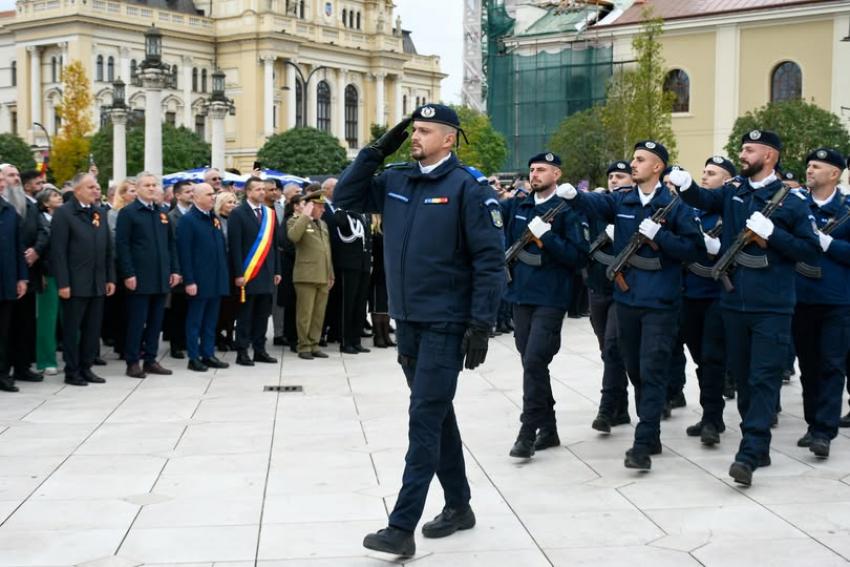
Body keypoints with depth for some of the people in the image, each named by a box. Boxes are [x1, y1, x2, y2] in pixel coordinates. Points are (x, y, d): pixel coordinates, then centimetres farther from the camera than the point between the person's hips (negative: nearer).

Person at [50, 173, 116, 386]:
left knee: (93, 328, 10)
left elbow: (108, 248, 14)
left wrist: (110, 278, 9)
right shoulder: (64, 213, -7)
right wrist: (63, 283, -16)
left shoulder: (100, 213, 12)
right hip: (75, 284, -6)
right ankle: (71, 371, 11)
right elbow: (58, 251, -12)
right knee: (72, 328, 3)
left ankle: (86, 368, 20)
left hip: (98, 283, 6)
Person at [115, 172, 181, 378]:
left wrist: (174, 270, 8)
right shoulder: (128, 213, -3)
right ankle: (133, 362, 5)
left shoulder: (163, 214, 14)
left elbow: (171, 243, 16)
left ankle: (150, 359, 16)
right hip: (139, 278, -6)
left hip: (161, 278, 6)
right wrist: (128, 274, -15)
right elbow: (122, 245, -9)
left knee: (156, 321, 9)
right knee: (137, 321, -2)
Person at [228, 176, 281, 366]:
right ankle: (242, 352, 6)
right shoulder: (238, 214, -4)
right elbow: (235, 246, -8)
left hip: (266, 273, 5)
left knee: (263, 314, 8)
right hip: (247, 274, -5)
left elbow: (273, 244, 14)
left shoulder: (270, 213, 13)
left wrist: (277, 270, 9)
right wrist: (238, 274, -13)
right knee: (245, 314, 0)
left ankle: (259, 350, 16)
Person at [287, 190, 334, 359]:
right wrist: (306, 216, -18)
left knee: (319, 314, 8)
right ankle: (304, 347, 3)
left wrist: (331, 275, 20)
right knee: (305, 314, -3)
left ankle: (314, 345, 15)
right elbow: (293, 236, -25)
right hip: (306, 276, -7)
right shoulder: (296, 221, -2)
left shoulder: (323, 224, 21)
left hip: (323, 277, 7)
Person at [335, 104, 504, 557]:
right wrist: (377, 151, 2)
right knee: (437, 416, 16)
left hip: (446, 325, -7)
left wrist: (481, 326, -18)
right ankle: (458, 505, 29)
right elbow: (345, 198, 12)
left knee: (424, 423, -6)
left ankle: (402, 527, -4)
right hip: (406, 322, 7)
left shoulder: (468, 187, -11)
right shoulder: (395, 181, 8)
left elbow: (490, 261, -13)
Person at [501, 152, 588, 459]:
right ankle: (548, 429, 21)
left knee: (534, 362, -12)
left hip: (550, 299, -6)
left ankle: (528, 432, -4)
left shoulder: (566, 211, -6)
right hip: (521, 295, 6)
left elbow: (579, 256, -12)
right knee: (531, 364, 11)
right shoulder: (517, 206, 10)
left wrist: (547, 236, -20)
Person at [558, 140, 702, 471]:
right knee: (634, 369, 13)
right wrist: (573, 195, -33)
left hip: (660, 302, -5)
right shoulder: (621, 200, 7)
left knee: (653, 371, -7)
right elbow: (597, 204, -13)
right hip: (627, 298, 5)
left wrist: (659, 234, -19)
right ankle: (651, 433, 27)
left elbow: (692, 249, -9)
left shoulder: (674, 206, -4)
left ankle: (643, 444, -6)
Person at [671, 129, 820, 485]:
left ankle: (749, 453, -8)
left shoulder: (792, 200, -3)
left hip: (772, 307, -5)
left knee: (763, 378, -6)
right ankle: (759, 445, 24)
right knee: (741, 376, 11)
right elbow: (703, 200, -6)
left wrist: (772, 233, -16)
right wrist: (685, 184, -26)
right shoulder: (732, 194, 10)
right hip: (734, 302, 5)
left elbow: (811, 251, -5)